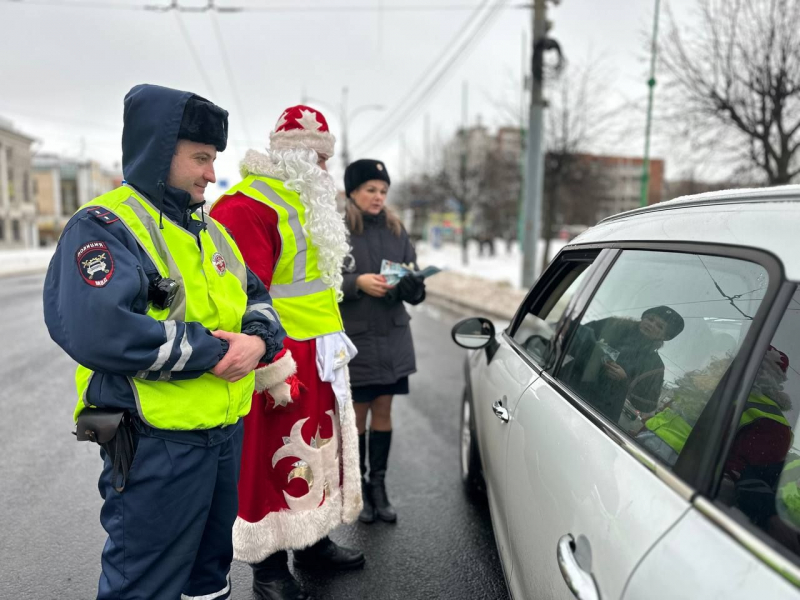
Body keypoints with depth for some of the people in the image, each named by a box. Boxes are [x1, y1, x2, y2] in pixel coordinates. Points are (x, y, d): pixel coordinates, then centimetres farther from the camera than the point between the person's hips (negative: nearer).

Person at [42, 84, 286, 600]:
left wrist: (258, 340, -9)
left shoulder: (210, 231, 13)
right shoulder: (104, 226, -13)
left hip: (227, 433, 8)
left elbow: (257, 298, 14)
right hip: (157, 446, -7)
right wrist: (209, 349, -23)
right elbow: (93, 329, -29)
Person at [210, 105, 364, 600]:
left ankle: (313, 540, 37)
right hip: (284, 365, -9)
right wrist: (272, 370, -23)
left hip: (321, 361, 10)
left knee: (320, 451, 18)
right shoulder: (247, 207, -16)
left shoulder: (305, 204, 17)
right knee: (277, 461, 3)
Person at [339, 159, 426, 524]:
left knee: (383, 412, 10)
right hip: (353, 339, -3)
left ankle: (378, 486, 24)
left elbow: (415, 294, 8)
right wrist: (357, 283, -23)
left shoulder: (396, 231, 8)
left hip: (392, 338, 4)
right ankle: (359, 489, 23)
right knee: (357, 414, 8)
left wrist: (411, 281, -15)